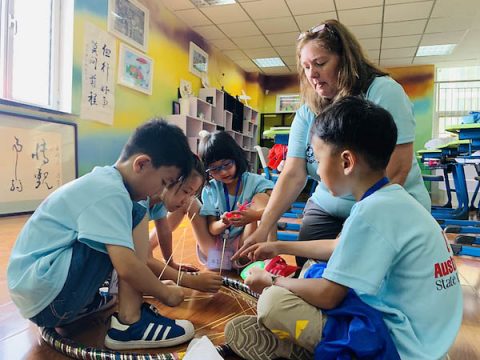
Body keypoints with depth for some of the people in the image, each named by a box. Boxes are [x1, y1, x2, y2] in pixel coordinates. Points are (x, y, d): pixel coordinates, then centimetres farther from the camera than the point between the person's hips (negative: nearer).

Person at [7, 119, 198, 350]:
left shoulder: (102, 182, 10)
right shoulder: (110, 192, -19)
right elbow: (127, 267, -26)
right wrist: (165, 294, -8)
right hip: (48, 297, -10)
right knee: (136, 217, -14)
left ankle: (86, 303, 11)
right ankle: (129, 323, -13)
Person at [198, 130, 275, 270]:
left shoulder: (254, 181, -6)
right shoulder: (210, 190, 2)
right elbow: (212, 229, -1)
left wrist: (254, 215, -42)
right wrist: (224, 223, -26)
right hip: (217, 247, 3)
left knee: (261, 197, -21)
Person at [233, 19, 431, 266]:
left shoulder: (383, 91, -14)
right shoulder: (307, 114, -1)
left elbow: (397, 170, -20)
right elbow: (293, 175, -8)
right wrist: (264, 227, -20)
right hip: (327, 212, 4)